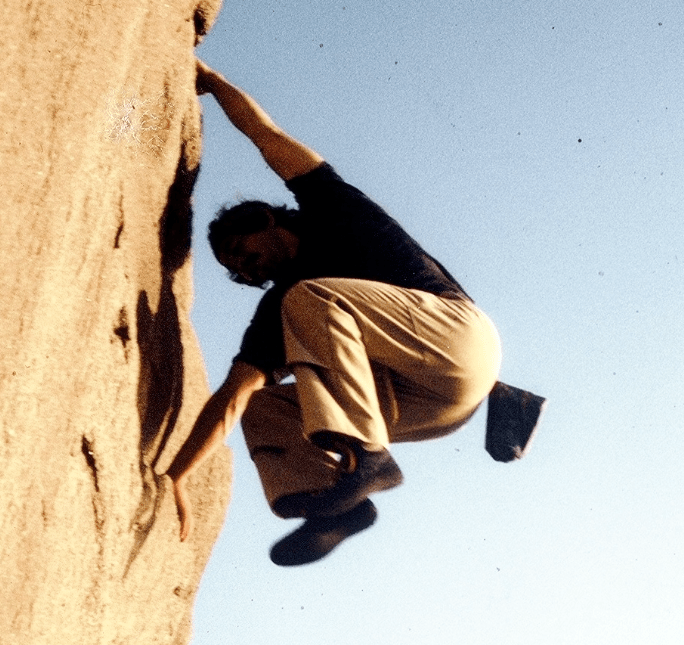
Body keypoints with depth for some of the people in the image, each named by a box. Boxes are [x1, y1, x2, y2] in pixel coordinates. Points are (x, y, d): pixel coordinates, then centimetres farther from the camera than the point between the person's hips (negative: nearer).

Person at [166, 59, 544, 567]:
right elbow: (232, 399, 9)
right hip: (414, 401, 8)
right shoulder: (276, 311, 18)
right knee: (261, 407, 8)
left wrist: (210, 79, 19)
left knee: (311, 300, -22)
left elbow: (265, 133, 7)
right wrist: (176, 475, -1)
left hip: (462, 339, -7)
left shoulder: (329, 213, 10)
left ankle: (364, 458, -30)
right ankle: (334, 503, -18)